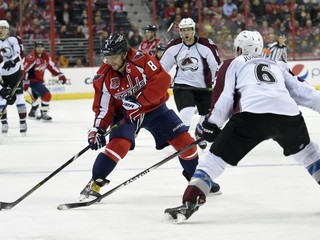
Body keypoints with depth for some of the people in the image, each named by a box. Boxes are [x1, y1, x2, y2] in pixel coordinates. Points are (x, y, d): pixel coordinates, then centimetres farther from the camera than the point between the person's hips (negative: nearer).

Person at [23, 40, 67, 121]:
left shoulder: (45, 56, 2)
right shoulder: (31, 57, -23)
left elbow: (52, 66, 7)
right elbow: (25, 69, -24)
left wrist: (60, 75, -2)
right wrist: (25, 82, -25)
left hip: (39, 80, 10)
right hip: (32, 80, -10)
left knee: (37, 96, 28)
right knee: (47, 95, -19)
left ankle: (32, 113, 48)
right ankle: (43, 114, -13)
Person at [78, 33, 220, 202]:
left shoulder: (140, 59, -23)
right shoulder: (104, 78, -16)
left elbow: (162, 79, -27)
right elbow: (103, 107, -9)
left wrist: (139, 101, -31)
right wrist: (97, 130, -25)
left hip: (154, 107, 1)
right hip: (124, 113, -1)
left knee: (183, 140, -1)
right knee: (119, 144, -26)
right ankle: (94, 184, -17)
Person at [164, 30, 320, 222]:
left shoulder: (233, 64, 27)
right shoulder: (278, 66, 36)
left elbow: (224, 96, 14)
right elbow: (301, 89, 26)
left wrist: (211, 125, 17)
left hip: (252, 113, -3)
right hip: (289, 114, 3)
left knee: (217, 157, 4)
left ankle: (189, 204, -11)